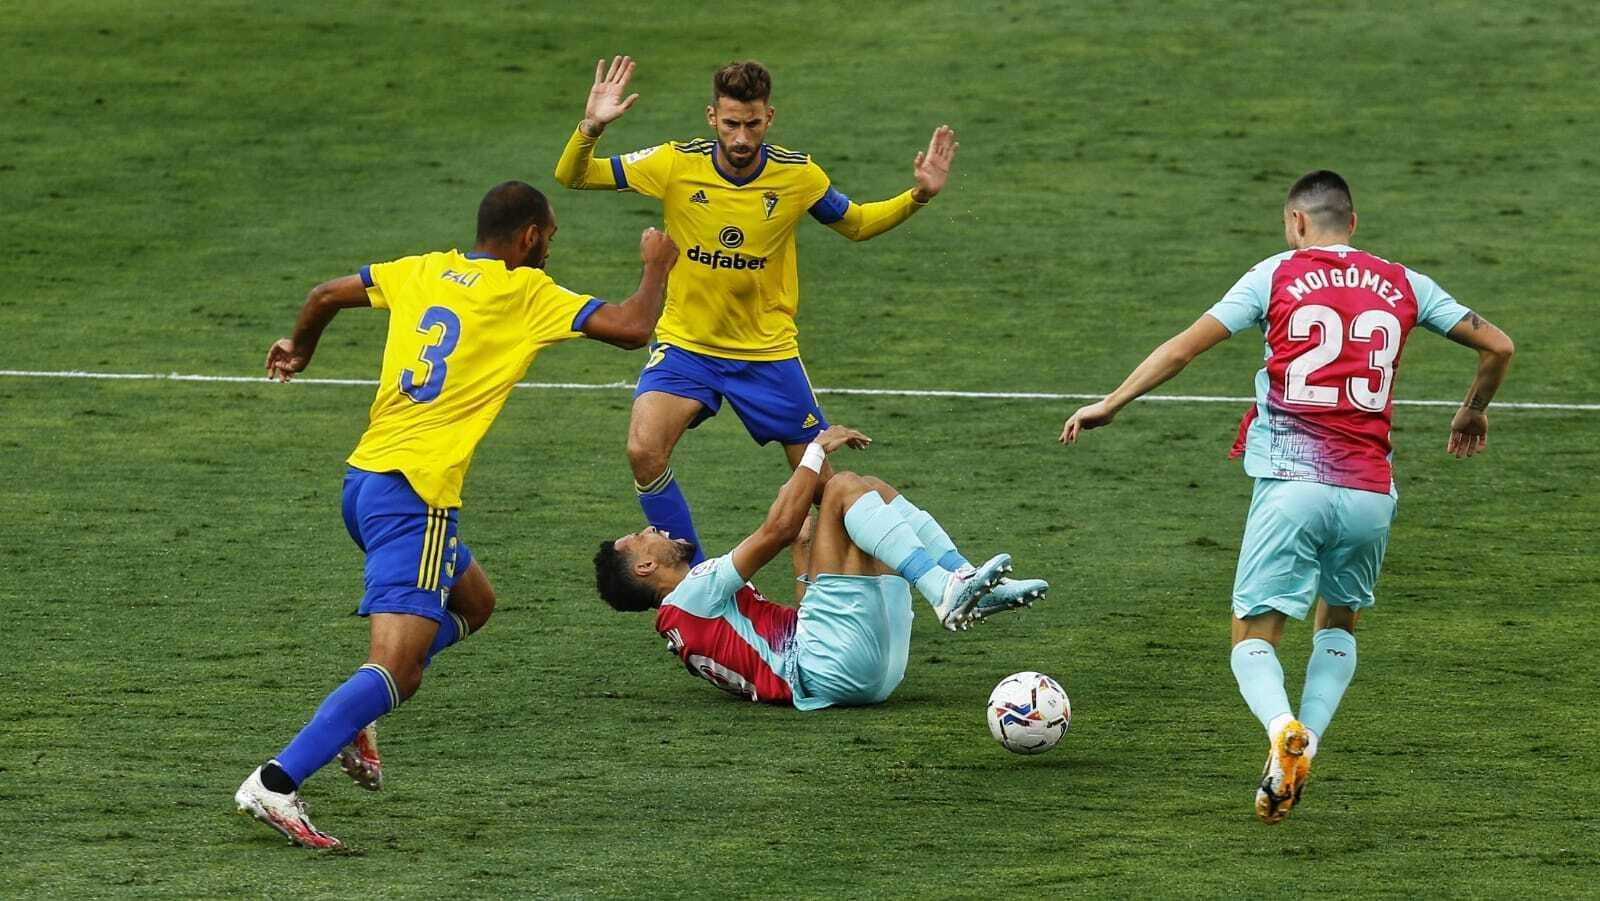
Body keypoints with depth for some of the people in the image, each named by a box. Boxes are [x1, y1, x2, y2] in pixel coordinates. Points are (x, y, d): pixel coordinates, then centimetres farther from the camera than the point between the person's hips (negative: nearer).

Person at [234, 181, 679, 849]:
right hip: (416, 494, -9)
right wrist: (657, 266, 11)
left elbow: (324, 298, 19)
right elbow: (633, 328, -8)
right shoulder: (527, 293, -3)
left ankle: (354, 715, 19)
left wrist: (298, 350, 40)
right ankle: (276, 783, -30)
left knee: (474, 604, 30)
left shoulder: (424, 271, 13)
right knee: (396, 671, -16)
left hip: (364, 479, 9)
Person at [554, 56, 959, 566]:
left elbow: (856, 225, 9)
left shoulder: (798, 175, -10)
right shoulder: (676, 164, -13)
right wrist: (591, 129, -29)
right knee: (644, 452, -23)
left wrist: (918, 197, -6)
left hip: (768, 352, 1)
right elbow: (572, 177, -8)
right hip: (686, 346, -1)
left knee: (820, 483, 5)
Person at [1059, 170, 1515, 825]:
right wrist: (1474, 413, 34)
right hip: (1370, 493, 3)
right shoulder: (1403, 286, 12)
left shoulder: (1278, 275, 4)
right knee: (1339, 623, 24)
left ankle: (1284, 731, -27)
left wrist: (1110, 404, 12)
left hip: (1291, 483, -3)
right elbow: (1498, 346, 15)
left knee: (1253, 639, 5)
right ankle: (1304, 750, 4)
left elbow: (1184, 347, 2)